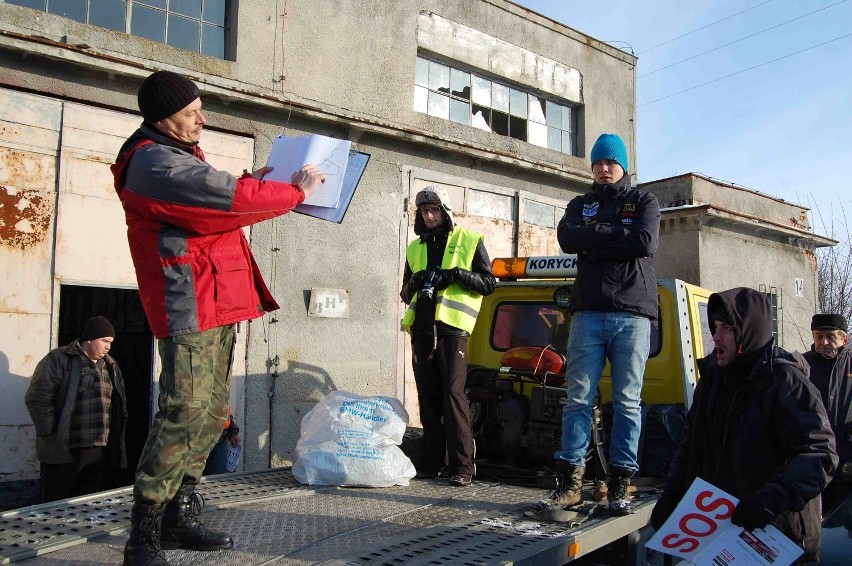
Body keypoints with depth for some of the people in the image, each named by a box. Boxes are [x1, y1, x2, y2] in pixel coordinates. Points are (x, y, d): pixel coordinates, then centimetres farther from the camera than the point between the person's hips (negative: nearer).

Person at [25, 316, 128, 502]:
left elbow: (120, 403, 20)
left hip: (98, 452, 6)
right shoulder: (59, 360, -5)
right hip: (63, 451, -6)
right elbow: (37, 399, -10)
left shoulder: (110, 366, 15)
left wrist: (116, 436, 10)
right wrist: (52, 435, -13)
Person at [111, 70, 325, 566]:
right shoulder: (155, 164, -14)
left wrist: (251, 185, 11)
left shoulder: (177, 155, 21)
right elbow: (232, 200, -20)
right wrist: (297, 190, -7)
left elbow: (214, 202, 27)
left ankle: (179, 517, 22)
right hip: (191, 306, -11)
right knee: (186, 415, -13)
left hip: (219, 302, 11)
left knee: (212, 413, 12)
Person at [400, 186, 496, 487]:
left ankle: (462, 466, -9)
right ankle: (433, 462, 14)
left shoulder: (469, 241, 8)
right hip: (421, 328, 5)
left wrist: (457, 274, -12)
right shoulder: (415, 248, 22)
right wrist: (414, 283, 1)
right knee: (428, 397, 7)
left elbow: (488, 283, 3)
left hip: (451, 327, -5)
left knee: (453, 394, -12)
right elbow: (405, 293, 24)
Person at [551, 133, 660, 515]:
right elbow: (567, 239, -3)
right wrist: (615, 232, -6)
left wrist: (593, 242, -5)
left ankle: (620, 482, 5)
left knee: (627, 401, 0)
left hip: (632, 315, -2)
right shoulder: (579, 205, 19)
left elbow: (646, 242, -8)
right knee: (578, 398, -2)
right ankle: (571, 479, 3)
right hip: (588, 313, 2)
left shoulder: (643, 201, 13)